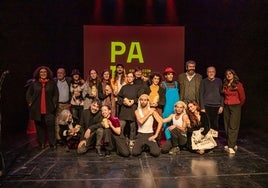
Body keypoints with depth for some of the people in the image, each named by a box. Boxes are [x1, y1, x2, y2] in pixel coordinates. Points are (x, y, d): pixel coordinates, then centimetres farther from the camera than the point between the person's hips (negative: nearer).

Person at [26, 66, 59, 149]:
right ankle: (41, 143, 17)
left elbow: (56, 94, 6)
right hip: (37, 109, 1)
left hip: (49, 109, -1)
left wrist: (54, 103, -3)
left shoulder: (52, 83, 6)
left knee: (50, 126, -6)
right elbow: (28, 94, 13)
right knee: (40, 127, 7)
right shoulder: (34, 83, 8)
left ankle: (52, 143, 4)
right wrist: (30, 102, 3)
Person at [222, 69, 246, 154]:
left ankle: (231, 147, -8)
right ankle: (233, 144, 19)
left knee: (233, 127, -9)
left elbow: (242, 97, 2)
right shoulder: (225, 85, 8)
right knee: (227, 127, 7)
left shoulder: (238, 85, -6)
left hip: (235, 107, -5)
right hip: (226, 107, 6)